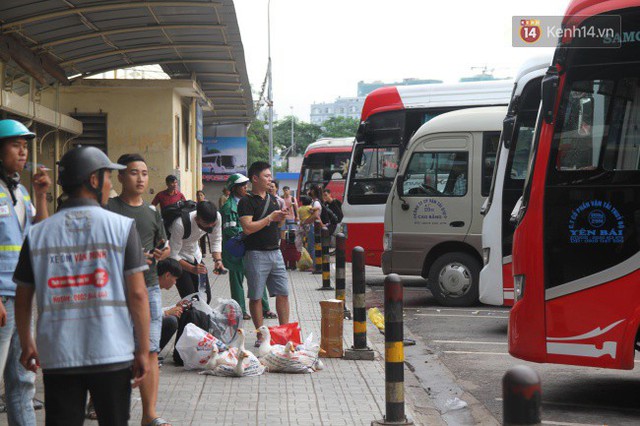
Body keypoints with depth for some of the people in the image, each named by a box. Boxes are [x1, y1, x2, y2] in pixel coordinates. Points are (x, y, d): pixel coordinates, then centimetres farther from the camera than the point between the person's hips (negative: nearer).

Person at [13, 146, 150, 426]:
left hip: (57, 356, 2)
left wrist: (27, 345, 22)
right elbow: (137, 294, -7)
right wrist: (143, 350, -1)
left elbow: (23, 297, 8)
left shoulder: (38, 233, 4)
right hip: (111, 353, -2)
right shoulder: (122, 227, -3)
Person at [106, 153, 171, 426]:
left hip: (149, 288, 4)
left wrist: (163, 253, 2)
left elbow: (165, 247, 25)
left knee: (150, 351, 0)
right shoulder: (107, 208, -1)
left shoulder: (151, 213, 15)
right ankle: (98, 402, 16)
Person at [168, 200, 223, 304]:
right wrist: (192, 269, -40)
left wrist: (218, 260, -19)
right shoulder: (180, 224, -37)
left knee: (206, 297, 3)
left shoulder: (217, 217, -21)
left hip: (194, 254, 6)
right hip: (178, 258, -6)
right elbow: (173, 256, -29)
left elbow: (216, 241, -4)